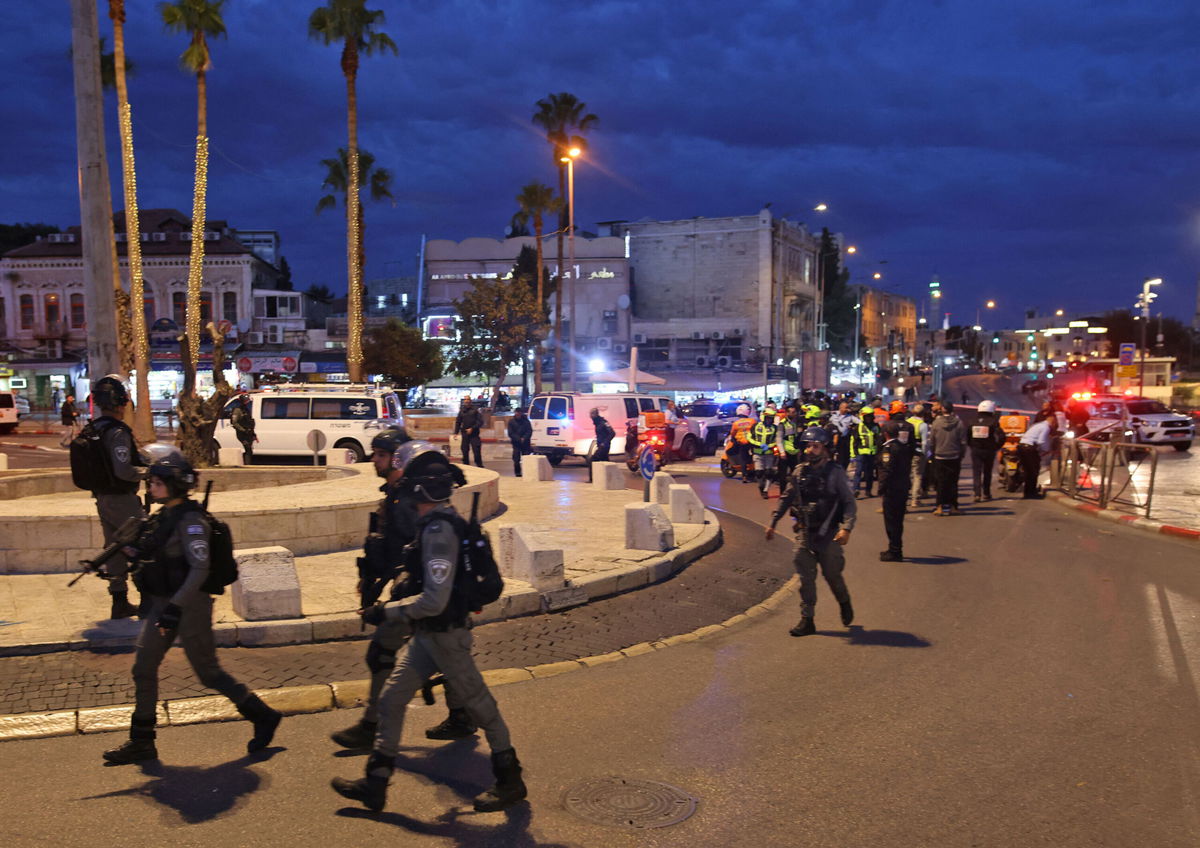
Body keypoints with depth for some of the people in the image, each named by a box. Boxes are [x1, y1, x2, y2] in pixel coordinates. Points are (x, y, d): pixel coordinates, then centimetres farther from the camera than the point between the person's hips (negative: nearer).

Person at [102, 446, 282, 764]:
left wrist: (175, 607, -29)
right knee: (143, 669, 8)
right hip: (163, 604, 9)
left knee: (208, 671, 1)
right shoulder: (163, 517, 9)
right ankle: (141, 742, 19)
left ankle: (263, 717, 15)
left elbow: (199, 569, -24)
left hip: (189, 605, -9)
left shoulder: (190, 520, -18)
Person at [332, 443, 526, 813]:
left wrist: (386, 612, -20)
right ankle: (375, 784, 23)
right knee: (391, 699, 13)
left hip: (445, 634, -10)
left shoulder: (438, 531, -27)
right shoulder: (438, 521, 4)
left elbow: (434, 600, -30)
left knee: (479, 704, 6)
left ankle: (510, 782, 23)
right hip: (427, 634, 10)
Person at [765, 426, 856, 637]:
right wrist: (773, 523, 12)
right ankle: (807, 620, 9)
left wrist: (846, 528, -22)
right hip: (804, 533, 3)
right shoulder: (800, 472, 5)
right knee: (805, 578, 2)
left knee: (832, 574, 8)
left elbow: (849, 502, -9)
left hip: (828, 534, -3)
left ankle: (845, 604, 37)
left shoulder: (835, 473, -7)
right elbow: (786, 499, 14)